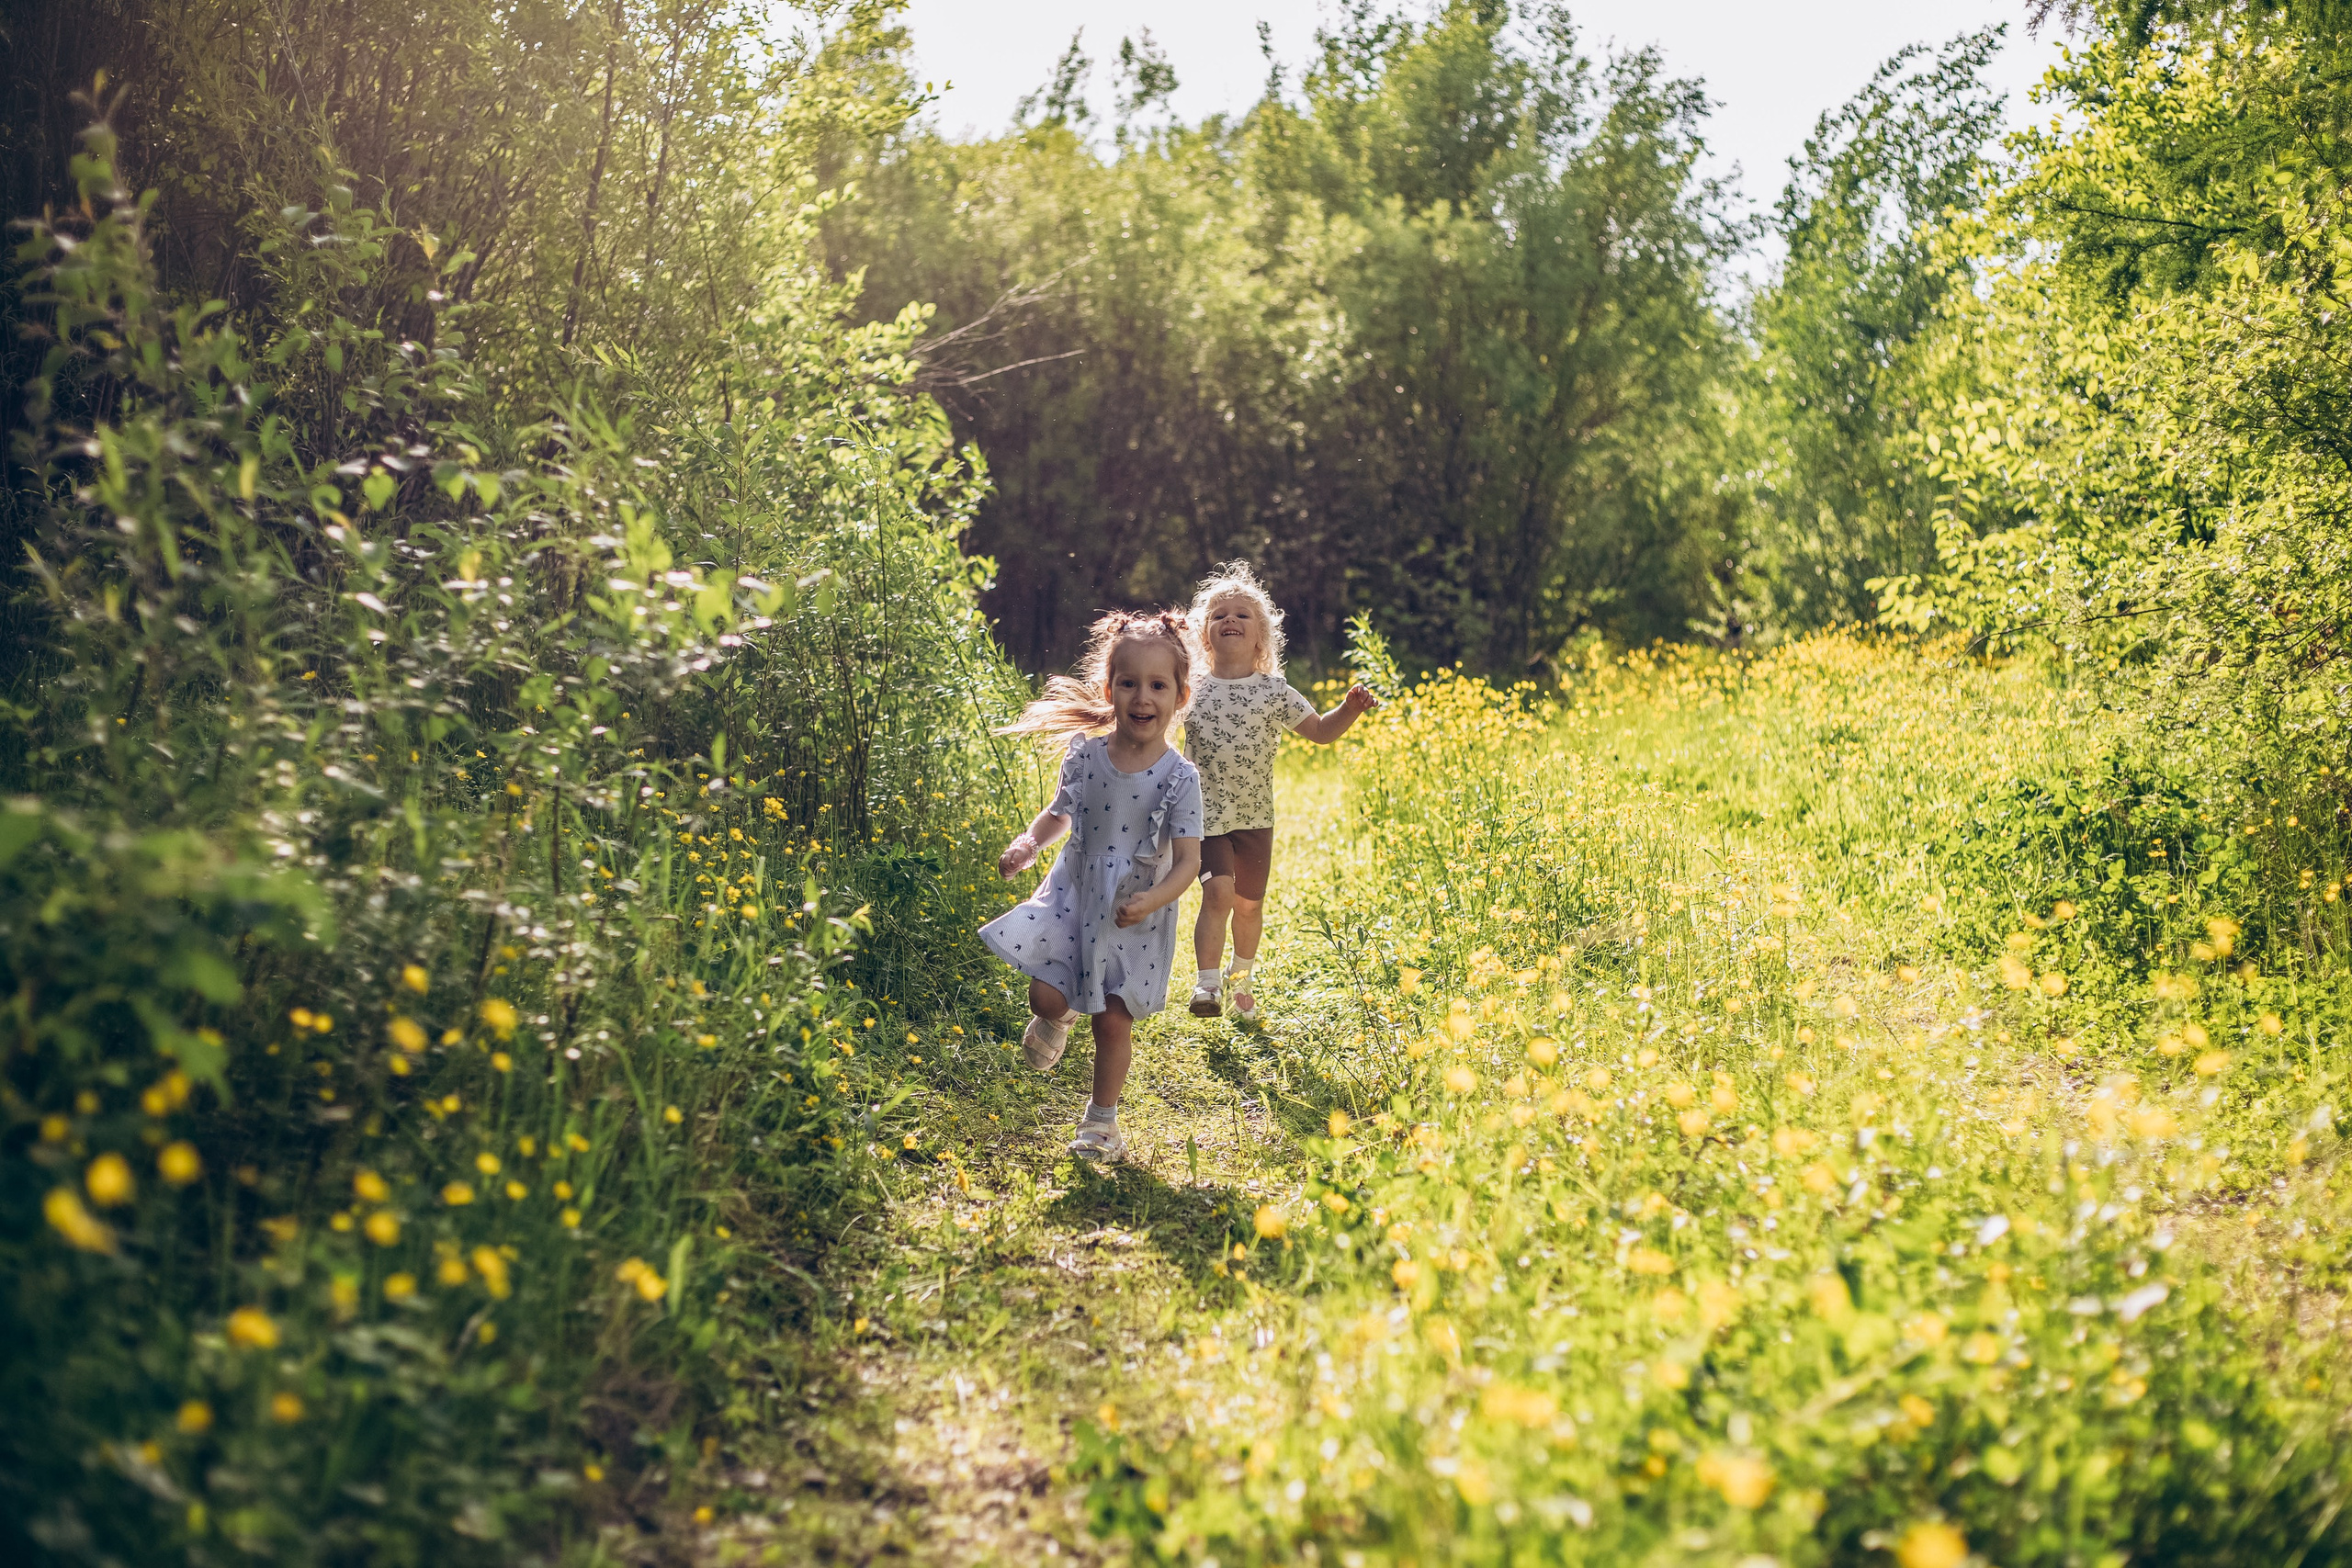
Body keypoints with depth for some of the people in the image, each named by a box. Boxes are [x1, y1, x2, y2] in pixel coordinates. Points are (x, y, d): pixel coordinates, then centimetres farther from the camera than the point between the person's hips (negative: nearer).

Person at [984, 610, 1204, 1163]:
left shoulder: (1179, 778, -16)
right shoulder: (1084, 755, -8)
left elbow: (1188, 860, -16)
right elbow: (1061, 812, 10)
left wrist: (1152, 900, -33)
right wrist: (1029, 841, -9)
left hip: (1137, 917, -2)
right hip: (1074, 897, 2)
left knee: (1113, 1020, 3)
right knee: (1045, 996, -7)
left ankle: (1102, 1117, 24)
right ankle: (1056, 1018, 33)